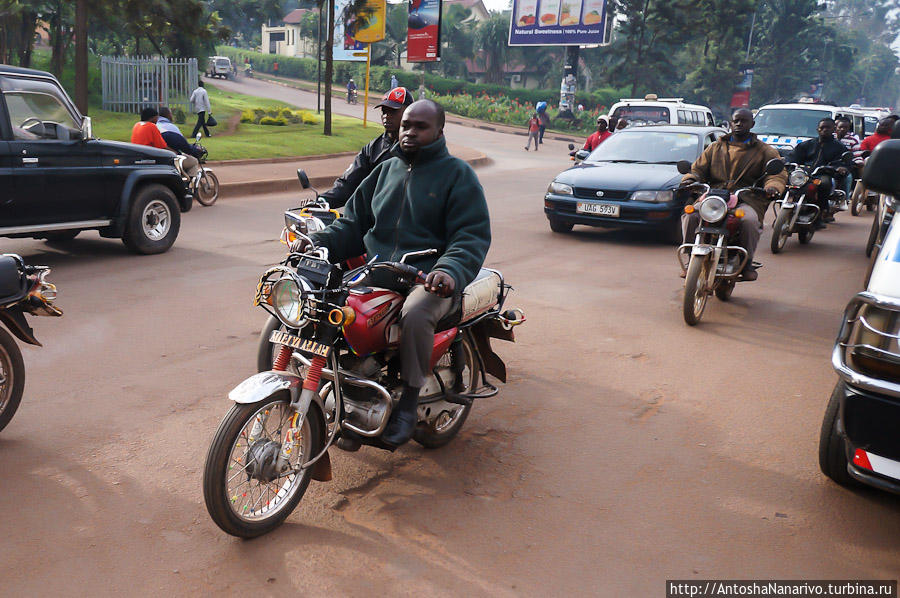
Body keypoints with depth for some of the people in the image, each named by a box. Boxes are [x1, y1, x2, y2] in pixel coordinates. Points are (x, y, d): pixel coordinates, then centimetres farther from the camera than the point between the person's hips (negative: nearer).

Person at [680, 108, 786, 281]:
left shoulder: (765, 151, 17)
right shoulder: (716, 147, 24)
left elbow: (778, 174, 5)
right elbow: (698, 168, 19)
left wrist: (773, 187, -21)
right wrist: (690, 179, -6)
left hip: (746, 200, -2)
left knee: (749, 221, -36)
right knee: (690, 215, -27)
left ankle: (747, 262, -13)